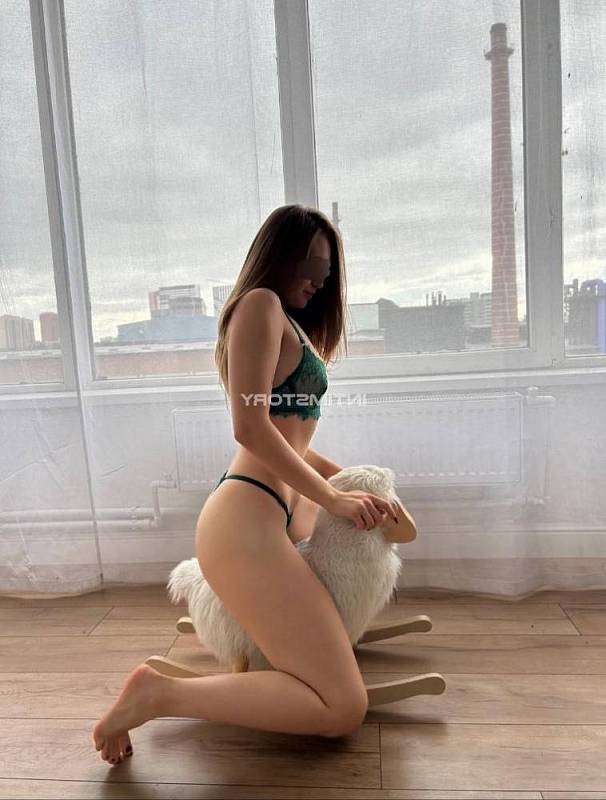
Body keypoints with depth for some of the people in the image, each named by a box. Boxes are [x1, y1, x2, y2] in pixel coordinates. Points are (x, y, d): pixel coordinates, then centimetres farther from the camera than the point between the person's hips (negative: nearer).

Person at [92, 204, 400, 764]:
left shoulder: (290, 326, 23)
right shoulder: (262, 304, -7)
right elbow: (251, 427, -18)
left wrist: (356, 484, 18)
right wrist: (332, 499, -12)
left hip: (281, 516, 11)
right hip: (247, 520, -11)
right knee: (345, 710, -11)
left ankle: (210, 614, 33)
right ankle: (158, 693, -7)